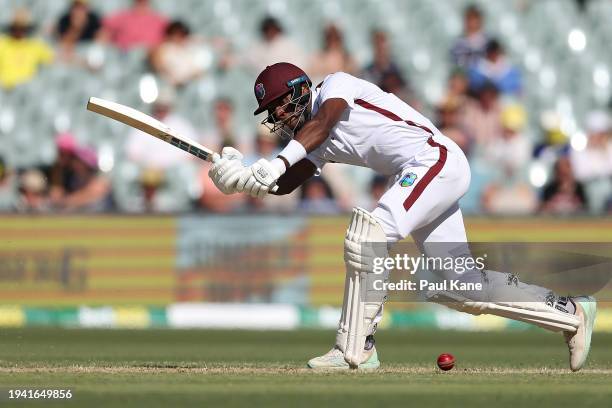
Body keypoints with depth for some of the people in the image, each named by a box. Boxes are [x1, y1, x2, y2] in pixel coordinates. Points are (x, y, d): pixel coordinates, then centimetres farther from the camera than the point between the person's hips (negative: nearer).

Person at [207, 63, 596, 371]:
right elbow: (282, 185, 10)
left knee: (369, 235, -22)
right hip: (430, 176, 10)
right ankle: (568, 312, 13)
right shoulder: (315, 143, 21)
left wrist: (279, 162, -34)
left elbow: (322, 121, -21)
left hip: (434, 157, -10)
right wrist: (241, 178, -9)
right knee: (456, 285, 5)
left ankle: (356, 349, -21)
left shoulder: (337, 85, 0)